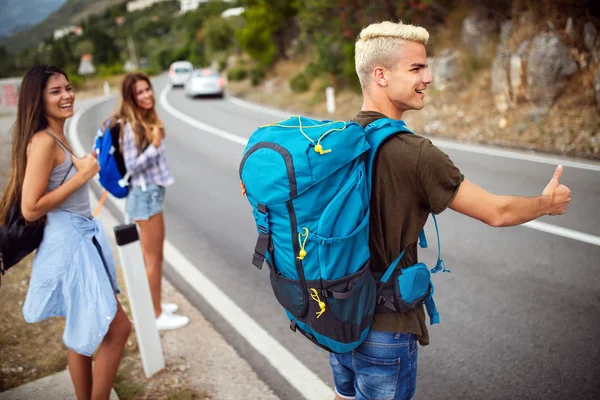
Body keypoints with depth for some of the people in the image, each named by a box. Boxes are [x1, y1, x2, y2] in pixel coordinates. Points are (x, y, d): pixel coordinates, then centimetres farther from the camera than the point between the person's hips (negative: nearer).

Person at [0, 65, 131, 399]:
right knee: (118, 327, -4)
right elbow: (31, 208, -21)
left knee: (83, 331, 19)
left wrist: (85, 168, 7)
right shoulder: (43, 141, -17)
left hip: (81, 238, 10)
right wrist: (82, 175, -19)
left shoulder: (60, 137, 12)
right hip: (68, 242, -10)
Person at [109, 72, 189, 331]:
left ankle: (152, 304, 34)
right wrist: (154, 146, -27)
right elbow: (132, 166, -21)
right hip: (145, 194, -9)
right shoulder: (131, 127, -19)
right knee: (154, 258, 1)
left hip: (152, 192, 9)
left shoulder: (148, 120, 8)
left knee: (150, 255, 19)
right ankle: (157, 316, 13)